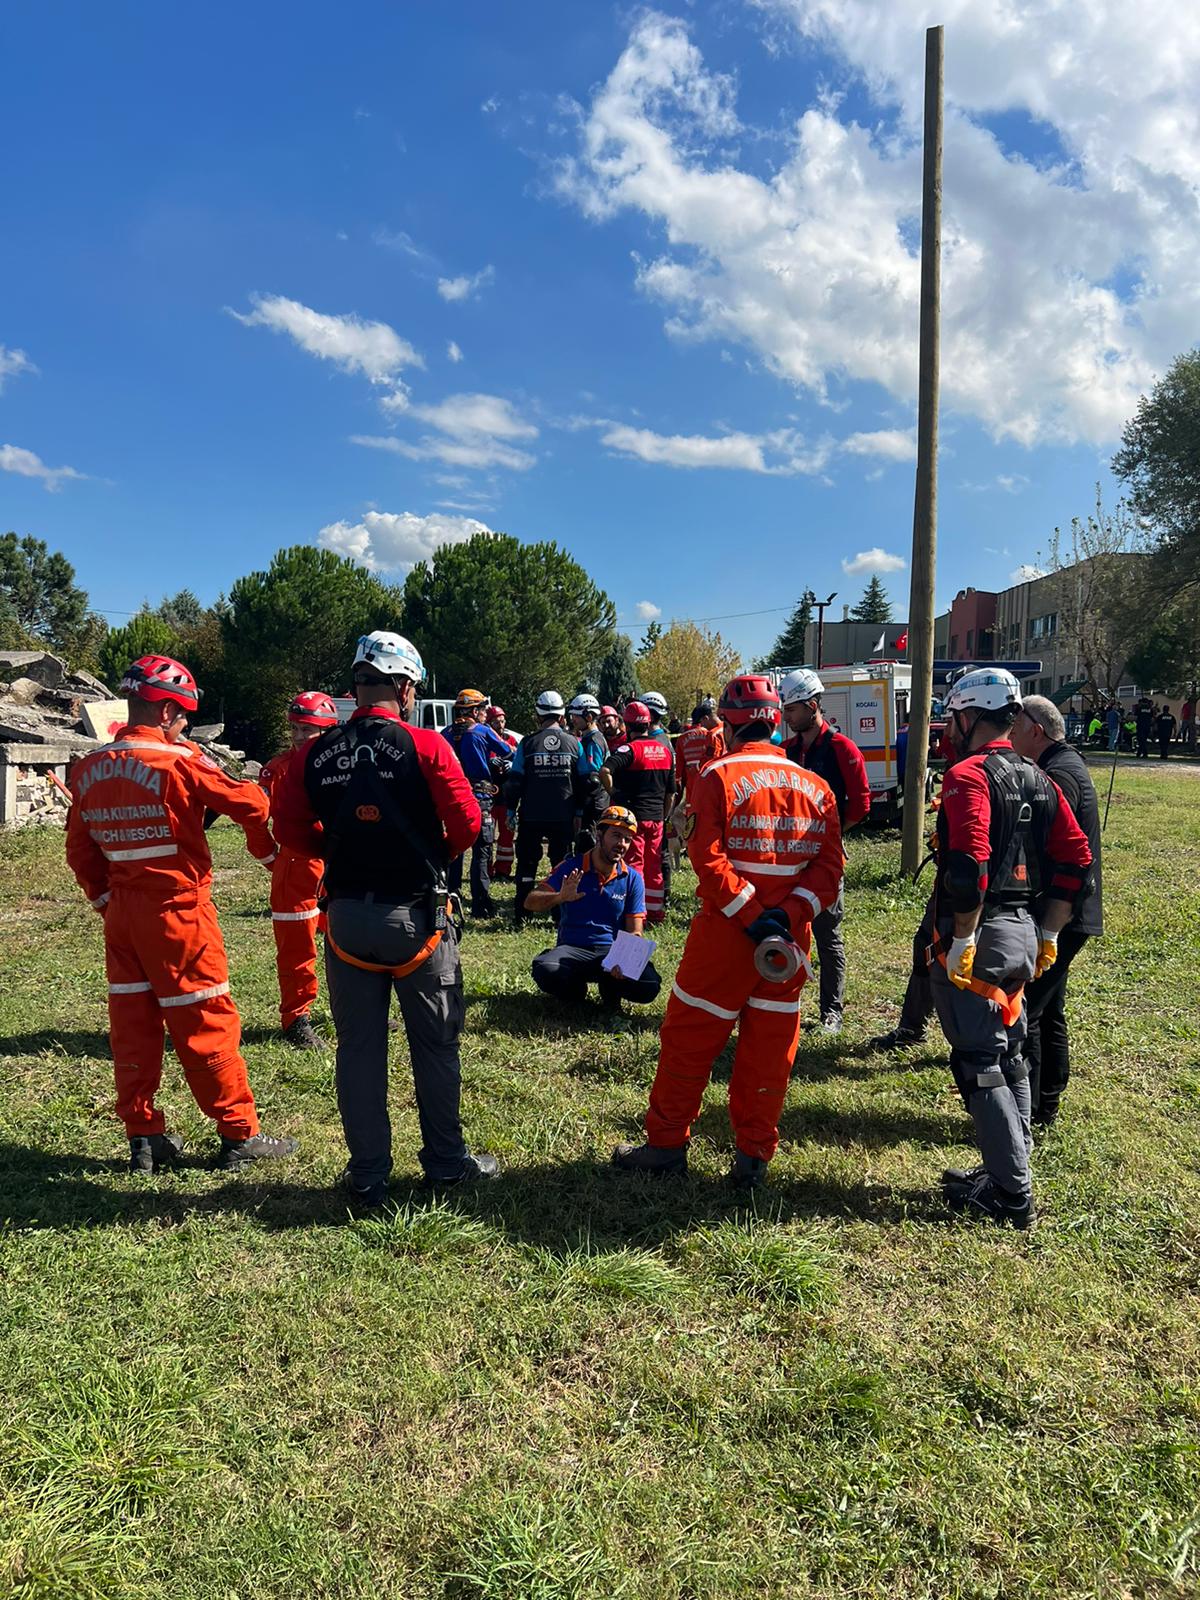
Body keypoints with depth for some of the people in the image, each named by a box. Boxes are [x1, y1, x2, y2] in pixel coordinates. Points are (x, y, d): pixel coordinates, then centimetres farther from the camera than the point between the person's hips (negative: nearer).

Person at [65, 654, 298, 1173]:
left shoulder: (89, 768, 5)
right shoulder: (179, 760, -15)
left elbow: (79, 849, 10)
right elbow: (249, 803, -15)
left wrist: (105, 899, 17)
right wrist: (267, 854, 3)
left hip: (121, 914, 6)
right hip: (179, 915, -6)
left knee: (132, 1025, 12)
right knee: (207, 1025, 2)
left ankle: (143, 1139, 22)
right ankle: (240, 1135, 11)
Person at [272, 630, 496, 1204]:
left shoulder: (316, 754, -1)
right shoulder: (424, 745, -11)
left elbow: (290, 828, 3)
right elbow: (467, 822, -11)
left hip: (346, 915, 3)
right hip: (416, 915, -2)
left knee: (359, 1048, 13)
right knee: (435, 1044, 12)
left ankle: (368, 1177, 23)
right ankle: (446, 1162, 25)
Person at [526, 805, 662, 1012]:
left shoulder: (632, 879, 3)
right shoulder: (571, 868, -1)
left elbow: (634, 933, 0)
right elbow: (531, 902, -8)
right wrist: (560, 898, -31)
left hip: (611, 949, 1)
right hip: (572, 949, -1)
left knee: (649, 985, -27)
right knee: (546, 971, -35)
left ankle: (609, 987, 7)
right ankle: (576, 988, 1)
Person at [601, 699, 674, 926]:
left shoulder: (629, 748, -12)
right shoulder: (666, 750, 8)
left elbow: (605, 771, -29)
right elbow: (670, 791, 13)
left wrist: (613, 793, -13)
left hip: (633, 815, -6)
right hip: (657, 816, 6)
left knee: (633, 864, 1)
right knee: (654, 865, 14)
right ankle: (655, 909, 21)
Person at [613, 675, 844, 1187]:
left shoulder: (719, 775, -8)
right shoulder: (814, 786, 7)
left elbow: (707, 856, -18)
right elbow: (830, 865, -1)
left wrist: (749, 915, -16)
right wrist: (789, 914, -9)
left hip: (725, 932, -4)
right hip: (790, 938, 4)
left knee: (689, 1038, 10)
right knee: (770, 1046, 12)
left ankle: (667, 1143, 21)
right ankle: (754, 1156, 21)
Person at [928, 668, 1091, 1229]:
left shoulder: (969, 775, -15)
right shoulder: (1038, 780, 12)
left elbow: (968, 866, -27)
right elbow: (1076, 860, 12)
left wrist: (962, 941, -20)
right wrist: (1047, 936, 15)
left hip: (977, 936, -9)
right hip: (1023, 933, 9)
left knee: (979, 1065, 1)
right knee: (1008, 1054, 18)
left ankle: (1012, 1196, 9)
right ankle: (1009, 1172, 30)